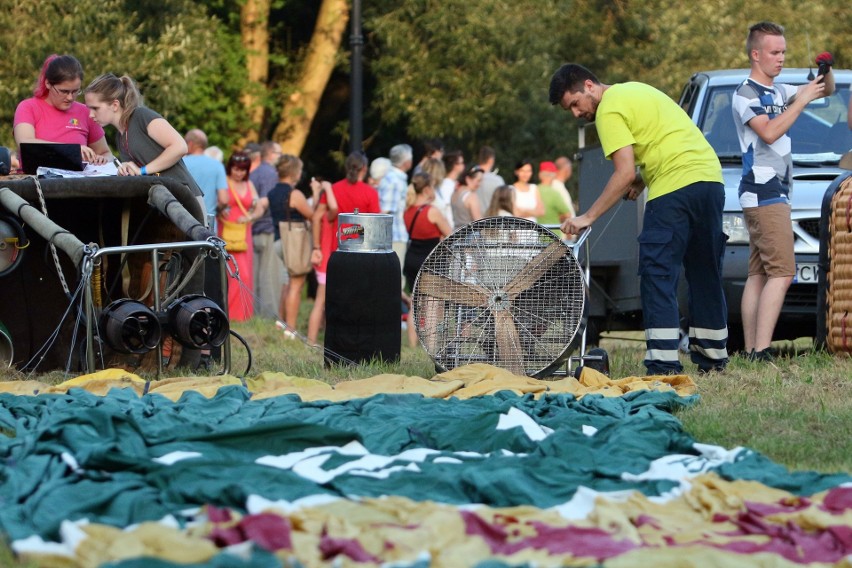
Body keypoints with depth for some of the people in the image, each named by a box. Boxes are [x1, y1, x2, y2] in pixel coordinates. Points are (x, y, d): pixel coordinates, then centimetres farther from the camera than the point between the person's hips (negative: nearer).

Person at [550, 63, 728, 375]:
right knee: (705, 275, 15)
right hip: (710, 176, 9)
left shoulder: (609, 111, -5)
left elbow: (625, 174, -12)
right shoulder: (634, 90, 23)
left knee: (658, 275, -8)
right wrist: (642, 180, 15)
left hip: (675, 186, -9)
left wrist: (588, 217, -10)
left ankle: (664, 363, -16)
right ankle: (713, 356, 21)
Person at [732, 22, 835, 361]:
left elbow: (828, 92, 24)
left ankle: (751, 352, 2)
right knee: (782, 272, -16)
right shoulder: (746, 95, -8)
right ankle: (761, 350, -22)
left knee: (759, 274, 4)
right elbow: (769, 132, -24)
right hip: (764, 191, -10)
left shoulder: (778, 92, 18)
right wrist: (801, 101, -19)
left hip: (774, 191, 10)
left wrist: (827, 72, 3)